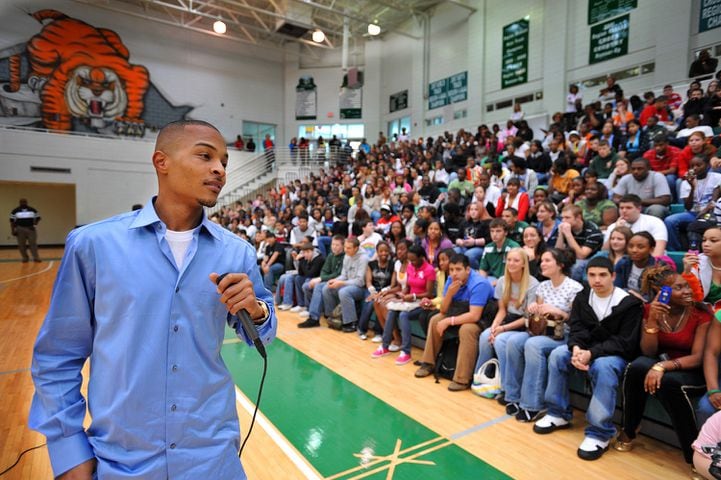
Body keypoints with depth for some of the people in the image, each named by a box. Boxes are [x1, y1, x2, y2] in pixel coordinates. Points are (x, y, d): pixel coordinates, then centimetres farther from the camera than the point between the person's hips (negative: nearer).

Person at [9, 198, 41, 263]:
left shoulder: (32, 210, 8)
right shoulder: (15, 211, 5)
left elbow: (38, 218, 13)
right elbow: (12, 221, 6)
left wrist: (35, 223, -4)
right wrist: (12, 230, 1)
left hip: (31, 229, 0)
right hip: (20, 229, 0)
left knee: (33, 243, -4)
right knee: (21, 245, 3)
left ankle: (36, 257, -1)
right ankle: (25, 258, 13)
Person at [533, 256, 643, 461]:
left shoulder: (629, 303, -14)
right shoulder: (582, 298, 3)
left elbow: (625, 342, -19)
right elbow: (576, 328, -2)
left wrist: (592, 353, -31)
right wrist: (576, 348, -26)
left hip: (617, 354, -5)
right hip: (587, 348, 5)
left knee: (603, 366, -37)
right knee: (558, 354, -19)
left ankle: (599, 433, -30)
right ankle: (559, 414, -5)